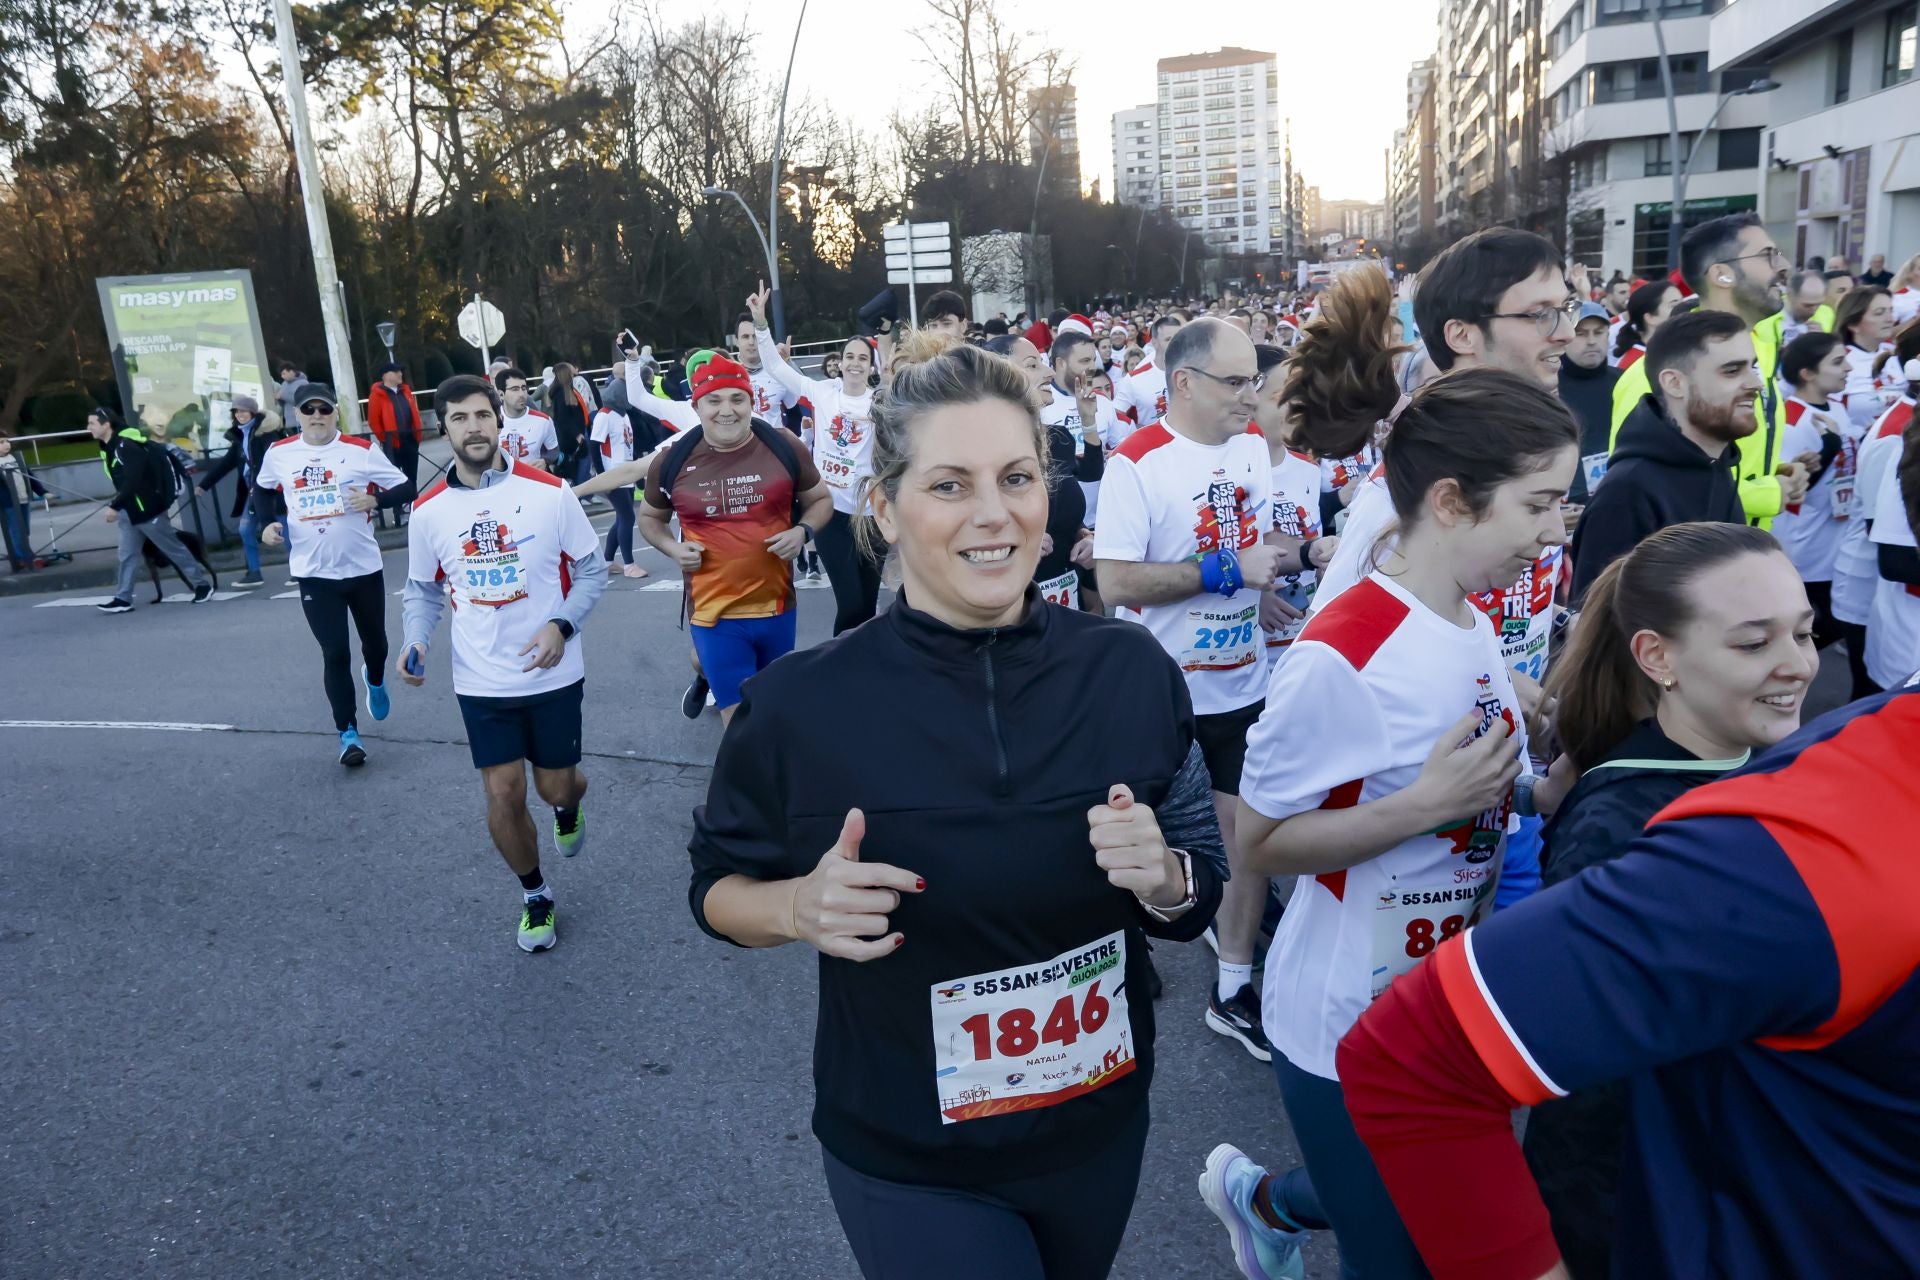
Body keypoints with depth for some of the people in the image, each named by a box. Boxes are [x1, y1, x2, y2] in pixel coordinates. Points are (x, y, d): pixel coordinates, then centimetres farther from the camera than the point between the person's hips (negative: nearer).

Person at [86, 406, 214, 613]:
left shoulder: (126, 446, -22)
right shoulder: (109, 447, 9)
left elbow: (133, 480, -27)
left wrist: (114, 506, -23)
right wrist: (117, 504, 14)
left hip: (148, 508, -9)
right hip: (129, 510, 9)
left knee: (173, 548, 2)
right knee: (127, 554, 7)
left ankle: (203, 584, 13)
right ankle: (123, 599, 9)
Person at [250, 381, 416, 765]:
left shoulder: (362, 451, -7)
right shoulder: (278, 454, 0)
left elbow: (406, 489, -4)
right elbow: (263, 490, 20)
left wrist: (374, 500, -22)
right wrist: (266, 523, 2)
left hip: (363, 567, 0)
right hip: (314, 574, 0)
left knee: (375, 642, 17)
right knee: (335, 654, -3)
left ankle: (375, 681, 53)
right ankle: (348, 733, 8)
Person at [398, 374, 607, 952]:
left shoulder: (550, 492, -10)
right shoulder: (429, 510, -3)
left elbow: (591, 569, -3)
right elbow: (423, 589, 10)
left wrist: (561, 625, -19)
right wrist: (415, 640, -10)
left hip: (552, 674, -1)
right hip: (481, 683, 1)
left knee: (555, 786, 9)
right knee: (503, 796, 1)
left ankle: (569, 806, 49)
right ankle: (535, 897, 27)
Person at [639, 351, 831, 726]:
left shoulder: (785, 448, -6)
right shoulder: (670, 460, -6)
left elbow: (820, 500, 10)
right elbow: (650, 518, 12)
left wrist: (802, 532, -12)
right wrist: (673, 548, -9)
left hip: (777, 607, 2)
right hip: (714, 613, -2)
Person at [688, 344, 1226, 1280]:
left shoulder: (1130, 671, -12)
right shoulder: (798, 706, -19)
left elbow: (1198, 896, -2)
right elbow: (717, 887, -4)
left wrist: (1162, 878, -24)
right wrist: (801, 908, -25)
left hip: (1099, 1127, 4)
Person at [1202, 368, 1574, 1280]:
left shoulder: (1473, 622, 0)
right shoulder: (1343, 657, -27)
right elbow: (1257, 844, -21)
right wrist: (1426, 804, -29)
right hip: (1350, 1028, -8)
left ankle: (1258, 1198, 49)